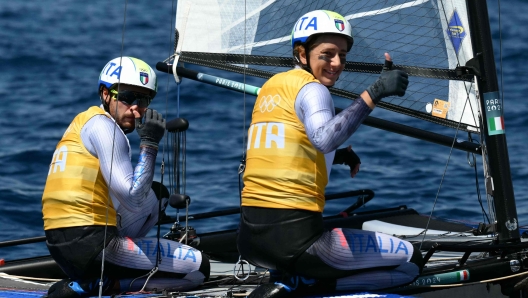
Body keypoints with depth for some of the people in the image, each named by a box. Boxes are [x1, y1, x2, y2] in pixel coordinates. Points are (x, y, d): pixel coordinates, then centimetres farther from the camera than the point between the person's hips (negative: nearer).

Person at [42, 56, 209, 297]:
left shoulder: (83, 122, 21)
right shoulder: (102, 125, -8)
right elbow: (133, 200, -14)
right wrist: (149, 143, -8)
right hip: (90, 247, -9)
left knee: (157, 193, 26)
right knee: (199, 268, -2)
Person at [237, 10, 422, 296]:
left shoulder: (269, 87, 16)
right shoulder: (311, 90, -8)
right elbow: (324, 139, -31)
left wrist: (336, 156, 20)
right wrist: (374, 93, -33)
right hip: (295, 238, -8)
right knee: (411, 262, 3)